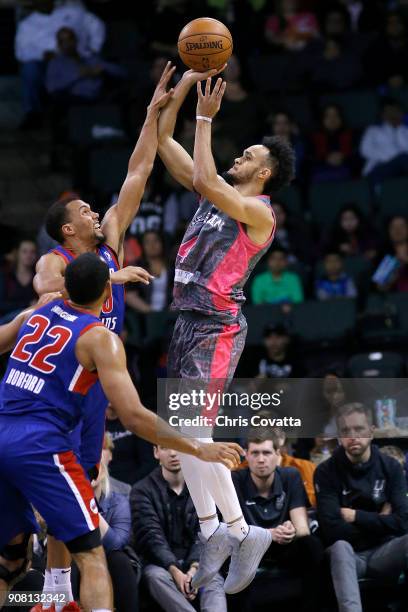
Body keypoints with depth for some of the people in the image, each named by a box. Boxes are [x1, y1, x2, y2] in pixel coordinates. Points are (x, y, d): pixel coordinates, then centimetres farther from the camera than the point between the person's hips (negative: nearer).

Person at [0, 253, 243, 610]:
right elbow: (133, 417, -11)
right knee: (91, 556, -3)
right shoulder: (100, 338, -3)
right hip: (39, 444, -6)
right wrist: (199, 450, -5)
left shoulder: (36, 315, 15)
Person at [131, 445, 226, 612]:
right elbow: (151, 536, -9)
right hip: (160, 563, -1)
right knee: (156, 576, -35)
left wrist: (195, 567, -19)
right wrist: (175, 571, -24)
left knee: (214, 581, -31)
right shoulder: (143, 491, 2)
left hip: (195, 562, 1)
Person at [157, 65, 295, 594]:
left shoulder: (259, 212, -9)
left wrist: (206, 117, -18)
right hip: (188, 325, 9)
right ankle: (212, 532, 11)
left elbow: (204, 180, -25)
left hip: (217, 331, -9)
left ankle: (242, 532, -7)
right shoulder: (216, 195, 14)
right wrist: (184, 85, 5)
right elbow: (163, 142, 14)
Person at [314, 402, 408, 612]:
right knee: (340, 547, -37)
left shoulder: (390, 467, 3)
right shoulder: (326, 472, -4)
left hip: (383, 552, 1)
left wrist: (355, 517, -10)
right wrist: (378, 521, -5)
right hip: (348, 555, -1)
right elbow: (332, 530, -14)